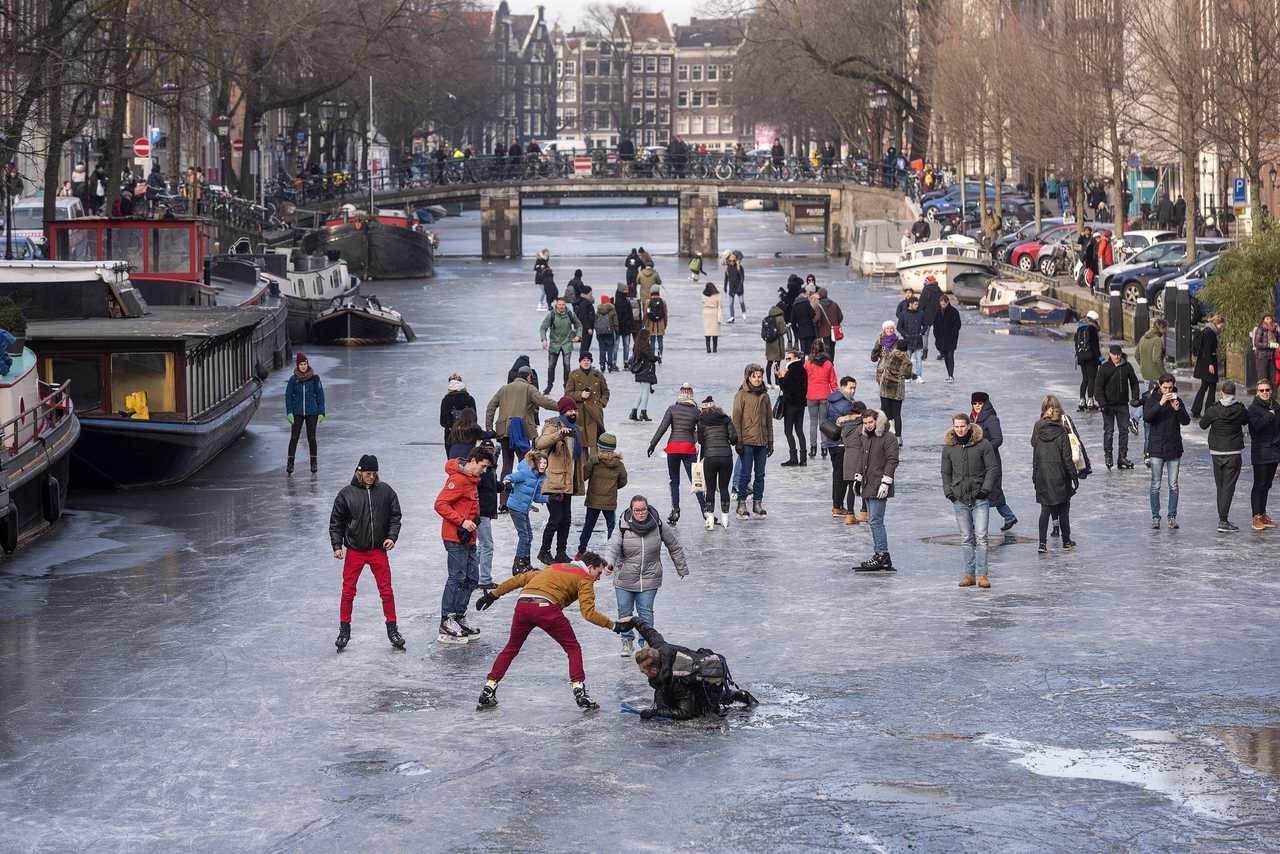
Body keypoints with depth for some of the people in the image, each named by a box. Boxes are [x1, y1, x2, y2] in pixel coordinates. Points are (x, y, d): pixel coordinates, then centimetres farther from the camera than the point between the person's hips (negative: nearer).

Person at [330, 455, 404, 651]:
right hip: (354, 552, -1)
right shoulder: (346, 494, -5)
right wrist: (337, 546, -4)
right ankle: (344, 630, 14)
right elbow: (336, 522, 2)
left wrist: (392, 537, -6)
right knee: (348, 591, 3)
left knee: (386, 591, 2)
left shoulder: (385, 491, -1)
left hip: (378, 550, 1)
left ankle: (392, 629, 13)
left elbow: (395, 517, 8)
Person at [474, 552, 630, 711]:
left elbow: (521, 578, 32)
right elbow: (588, 612, 0)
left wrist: (494, 595, 35)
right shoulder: (584, 579, 14)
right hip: (546, 607, -6)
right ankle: (580, 693, 5)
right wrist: (613, 625, 4)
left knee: (511, 648, 23)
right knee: (573, 649, 12)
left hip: (522, 604, 6)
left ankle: (487, 691, 19)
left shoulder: (555, 567, 34)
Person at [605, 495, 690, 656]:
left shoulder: (658, 526, -6)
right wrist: (608, 563, -42)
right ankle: (627, 640, 27)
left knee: (645, 612, -5)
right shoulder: (623, 528, -10)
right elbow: (613, 548, -21)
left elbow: (674, 547, 7)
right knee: (624, 611, 7)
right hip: (624, 578, 0)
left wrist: (682, 569, 15)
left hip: (649, 579, 0)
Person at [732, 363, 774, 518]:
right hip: (747, 441, -5)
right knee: (745, 474, -3)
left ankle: (758, 503, 17)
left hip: (762, 442, 5)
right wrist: (738, 441, -11)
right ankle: (741, 504, 5)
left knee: (760, 474, 9)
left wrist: (770, 442, 12)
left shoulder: (764, 395, 10)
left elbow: (769, 420, 14)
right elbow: (736, 419, -6)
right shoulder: (741, 395, -5)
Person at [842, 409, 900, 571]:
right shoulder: (864, 437, 16)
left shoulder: (888, 438, -10)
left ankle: (883, 556, -10)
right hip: (867, 485, 9)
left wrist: (885, 482, -20)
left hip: (878, 487, -9)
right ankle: (879, 554, 16)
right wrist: (858, 477, 23)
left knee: (875, 521, -12)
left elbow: (892, 460, -15)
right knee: (873, 520, 11)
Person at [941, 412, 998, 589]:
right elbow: (946, 472, 17)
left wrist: (985, 489, -11)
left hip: (980, 498, -3)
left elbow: (993, 468, -1)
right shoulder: (948, 447, 7)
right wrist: (948, 491, 3)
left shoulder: (982, 444, -3)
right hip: (960, 499, 3)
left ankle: (982, 574, -7)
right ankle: (969, 574, 10)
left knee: (981, 537, -8)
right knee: (966, 539, 6)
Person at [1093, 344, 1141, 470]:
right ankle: (1108, 456, 11)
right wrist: (1102, 403, -16)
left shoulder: (1127, 367, 0)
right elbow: (1098, 387, -7)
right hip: (1108, 405, -3)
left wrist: (1135, 398, 2)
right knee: (1108, 431, 1)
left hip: (1123, 404, 3)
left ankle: (1123, 457, 9)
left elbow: (1134, 382, 13)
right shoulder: (1104, 368, -8)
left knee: (1124, 430, 3)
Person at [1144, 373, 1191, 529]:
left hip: (1174, 449, 2)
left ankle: (1172, 516, 10)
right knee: (1155, 485, 0)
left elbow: (1186, 421, -1)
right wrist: (1160, 404, -25)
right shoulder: (1152, 399, 0)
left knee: (1173, 485, 4)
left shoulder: (1177, 400, 6)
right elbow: (1146, 417, -16)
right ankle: (1155, 517, 6)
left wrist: (1178, 409, -19)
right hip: (1157, 448, -2)